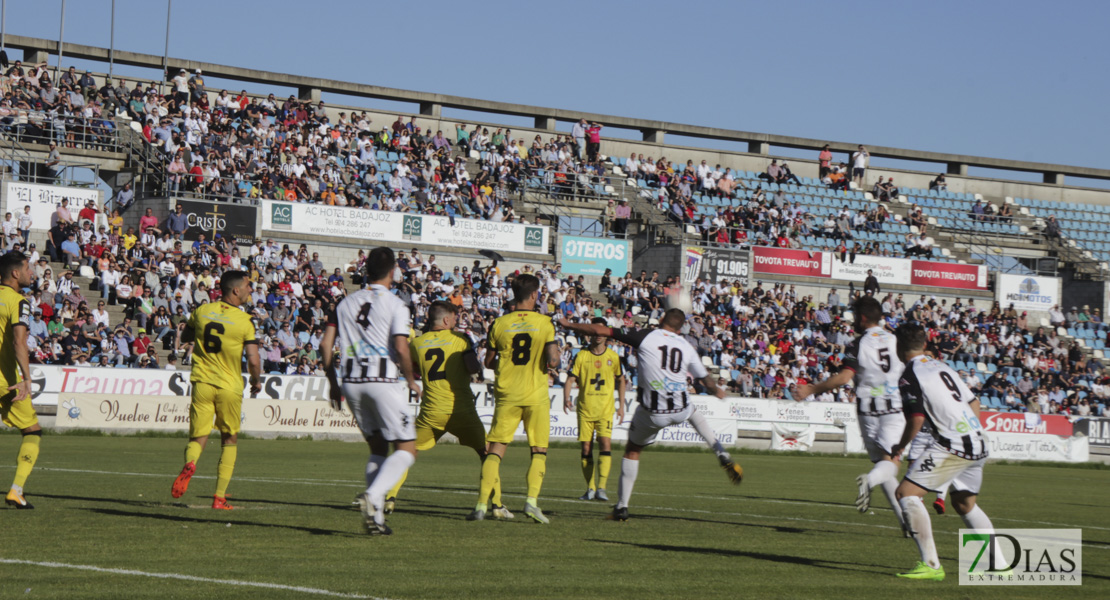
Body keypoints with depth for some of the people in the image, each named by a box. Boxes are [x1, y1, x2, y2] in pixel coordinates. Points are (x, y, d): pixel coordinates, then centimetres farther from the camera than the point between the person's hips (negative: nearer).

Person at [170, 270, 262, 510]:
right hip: (230, 387, -2)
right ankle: (220, 497, 10)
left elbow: (184, 338, 19)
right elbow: (253, 361, -11)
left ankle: (190, 464, -26)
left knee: (198, 438, 9)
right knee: (230, 441, 14)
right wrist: (257, 381, 7)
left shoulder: (201, 312, 3)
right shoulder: (244, 321, -9)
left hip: (202, 382, 2)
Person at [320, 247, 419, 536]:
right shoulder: (395, 305, -3)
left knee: (377, 448, 17)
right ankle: (373, 495, -22)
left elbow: (325, 345, 8)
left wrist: (333, 383, 18)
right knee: (406, 449, 1)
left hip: (351, 382, 6)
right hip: (384, 381, -6)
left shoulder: (346, 303, 12)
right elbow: (401, 349, -13)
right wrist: (411, 381, 3)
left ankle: (376, 516, 8)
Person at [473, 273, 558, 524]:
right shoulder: (544, 323, -4)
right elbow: (552, 360, -10)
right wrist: (554, 357, 13)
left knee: (495, 450, 4)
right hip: (536, 395, -1)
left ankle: (481, 505, -6)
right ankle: (531, 500, -7)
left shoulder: (499, 324, 0)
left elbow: (488, 362, 7)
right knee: (539, 451, 9)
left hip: (507, 395, 1)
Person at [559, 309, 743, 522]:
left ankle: (622, 506, 17)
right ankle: (723, 456, 21)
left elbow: (601, 331, -3)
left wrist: (569, 325, 11)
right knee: (694, 413, 37)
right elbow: (709, 383, 13)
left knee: (632, 451, 19)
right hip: (680, 411, 2)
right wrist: (718, 391, 37)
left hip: (651, 413, -2)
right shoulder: (687, 347, 6)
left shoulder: (645, 337, -3)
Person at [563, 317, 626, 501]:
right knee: (586, 448, 1)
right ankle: (590, 488, 12)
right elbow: (570, 379, -2)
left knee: (605, 443, -16)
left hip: (606, 409, 0)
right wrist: (566, 398, -20)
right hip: (585, 408, 1)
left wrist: (621, 406, 12)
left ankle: (601, 487, -17)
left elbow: (620, 380, 16)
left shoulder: (613, 356, 4)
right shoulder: (582, 356, 1)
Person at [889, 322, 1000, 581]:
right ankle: (999, 564, 23)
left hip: (953, 445, -9)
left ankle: (931, 565, -13)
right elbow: (974, 403, 22)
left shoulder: (909, 376, -5)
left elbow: (916, 419, -12)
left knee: (906, 493, -6)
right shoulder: (942, 366, 19)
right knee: (964, 504, 25)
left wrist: (900, 447, 4)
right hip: (978, 444, 9)